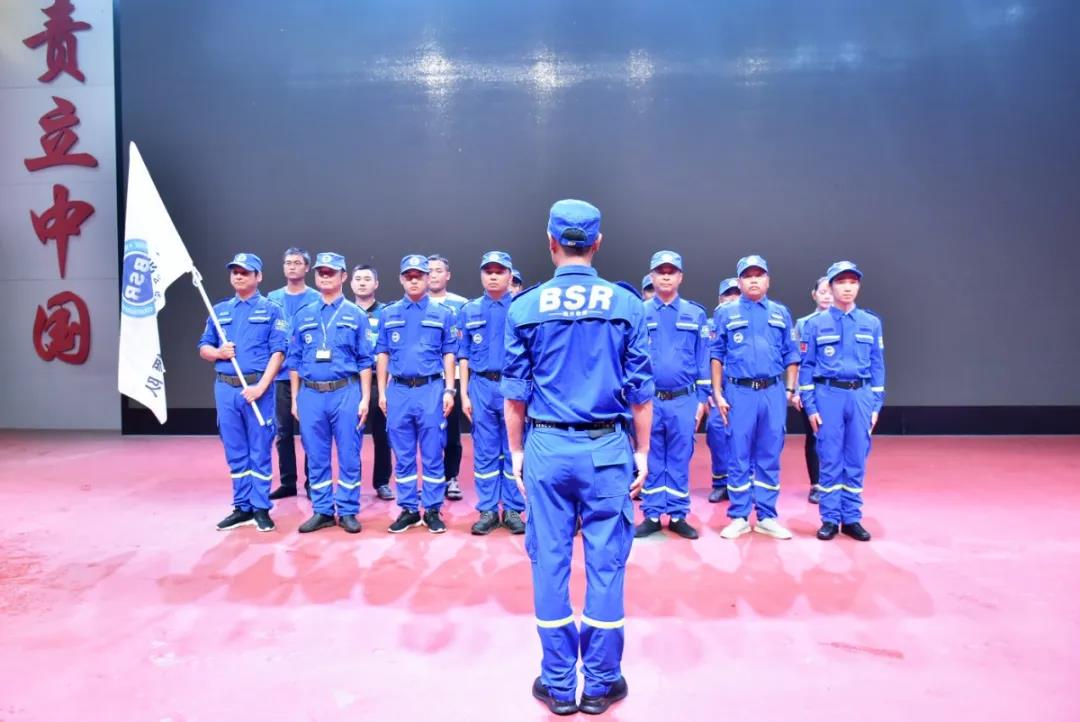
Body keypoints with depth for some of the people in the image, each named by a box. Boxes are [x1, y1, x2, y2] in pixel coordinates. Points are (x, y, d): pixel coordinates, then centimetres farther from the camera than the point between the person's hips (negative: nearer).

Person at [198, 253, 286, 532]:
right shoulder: (219, 310, 15)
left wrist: (261, 386, -16)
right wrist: (218, 352, -7)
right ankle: (242, 507, 19)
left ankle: (261, 508, 9)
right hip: (225, 388, 4)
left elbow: (277, 352, -7)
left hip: (257, 388, -4)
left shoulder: (270, 309, 1)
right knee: (235, 452, 9)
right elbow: (203, 348, 17)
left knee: (259, 451, 1)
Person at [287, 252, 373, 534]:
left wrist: (365, 398, -4)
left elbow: (365, 361, 2)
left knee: (348, 456, 2)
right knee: (316, 457, 8)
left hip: (345, 392, -2)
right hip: (310, 394, 3)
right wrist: (295, 399, 8)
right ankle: (322, 511, 19)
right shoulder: (302, 316, 11)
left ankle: (348, 511, 12)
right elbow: (294, 361, 13)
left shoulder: (356, 315, 5)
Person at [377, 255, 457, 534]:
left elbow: (449, 354, 4)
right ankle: (408, 509, 17)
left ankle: (433, 510, 11)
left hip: (431, 389, -2)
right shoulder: (388, 314, 11)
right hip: (398, 390, 2)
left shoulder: (442, 313, 6)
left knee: (432, 454, 2)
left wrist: (449, 390, -4)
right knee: (403, 456, 7)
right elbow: (382, 355, 10)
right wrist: (382, 392, 5)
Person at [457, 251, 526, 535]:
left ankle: (513, 510, 13)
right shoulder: (469, 311, 10)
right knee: (485, 453, 6)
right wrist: (464, 394, 3)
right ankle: (488, 511, 14)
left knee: (514, 451, 4)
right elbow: (464, 355, 9)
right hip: (481, 386, 2)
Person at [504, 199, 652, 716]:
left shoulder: (525, 307, -1)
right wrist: (642, 453, 9)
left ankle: (558, 686, 20)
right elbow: (640, 390, 0)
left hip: (546, 448, 1)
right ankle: (601, 684, 21)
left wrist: (517, 452, 13)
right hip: (606, 448, 0)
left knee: (550, 564, 9)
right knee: (606, 565, 9)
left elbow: (515, 392, 3)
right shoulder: (627, 304, -2)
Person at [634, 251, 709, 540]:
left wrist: (702, 398, 2)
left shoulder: (696, 314, 6)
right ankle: (652, 516, 17)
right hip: (648, 399, 0)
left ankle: (678, 516, 18)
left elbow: (702, 358, 6)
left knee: (680, 459, 8)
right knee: (651, 459, 7)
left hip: (684, 400, 1)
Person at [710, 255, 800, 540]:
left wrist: (790, 389, 4)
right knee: (739, 456, 2)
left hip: (773, 392, 2)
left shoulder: (781, 313, 12)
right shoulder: (725, 313, 6)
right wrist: (718, 394, -2)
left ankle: (766, 517, 16)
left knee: (769, 457, 6)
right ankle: (739, 518, 12)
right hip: (739, 393, -2)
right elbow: (716, 355, 4)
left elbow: (790, 356, 13)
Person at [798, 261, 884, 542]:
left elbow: (877, 367, 10)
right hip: (828, 395, -2)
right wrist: (810, 406, -4)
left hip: (861, 396, 2)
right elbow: (806, 367, 1)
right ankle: (830, 519, 11)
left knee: (856, 462, 6)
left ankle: (852, 519, 17)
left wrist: (876, 405, 4)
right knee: (830, 461, 2)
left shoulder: (872, 323, 8)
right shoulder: (815, 324, 1)